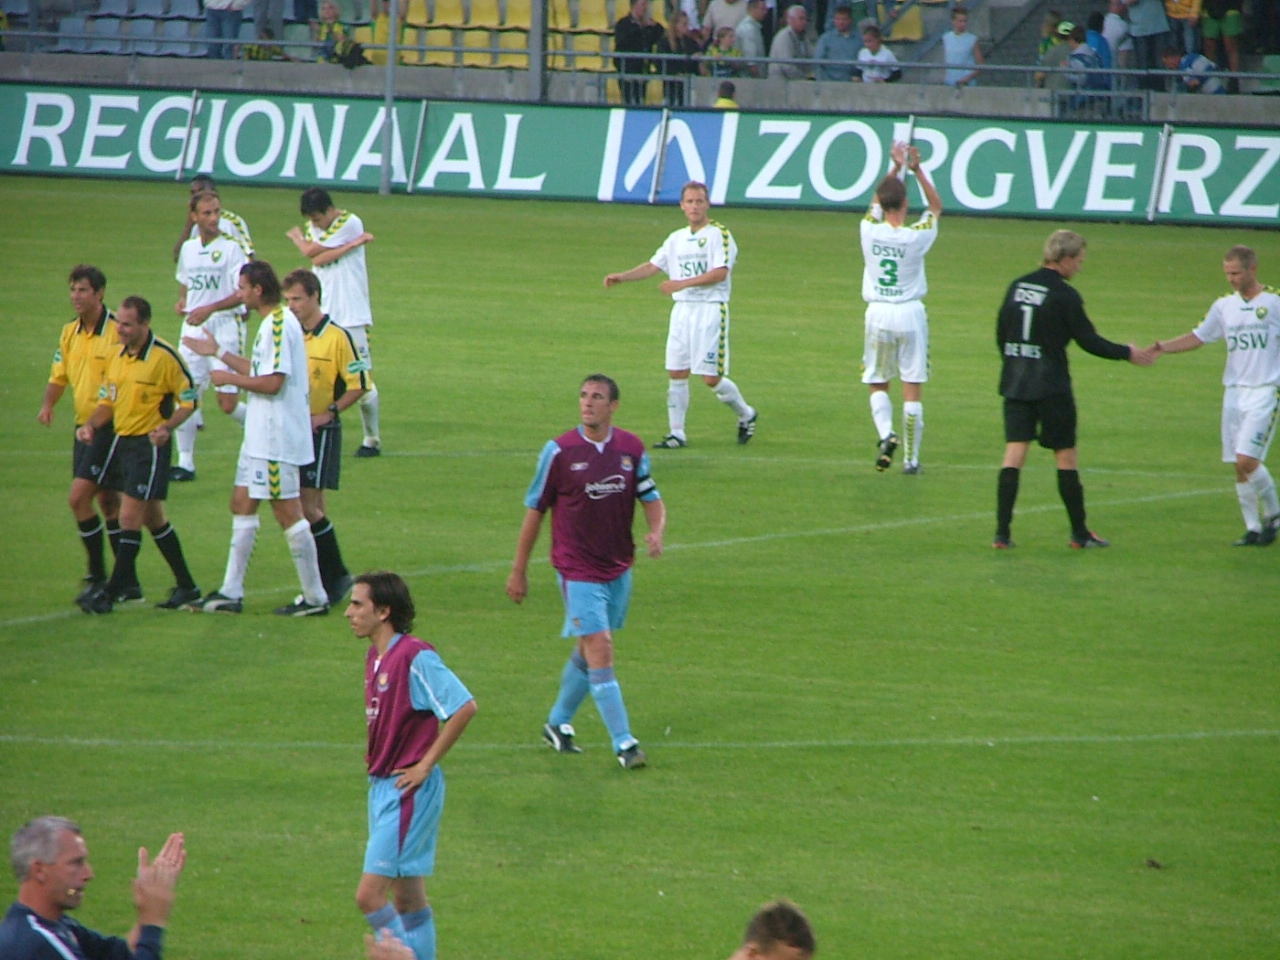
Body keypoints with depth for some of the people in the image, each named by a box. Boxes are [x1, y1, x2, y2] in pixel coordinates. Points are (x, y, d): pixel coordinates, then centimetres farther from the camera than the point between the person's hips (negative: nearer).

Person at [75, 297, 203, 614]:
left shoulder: (164, 357, -14)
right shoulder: (118, 356, 8)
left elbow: (190, 399, -9)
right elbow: (108, 400, 17)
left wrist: (167, 427, -23)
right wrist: (91, 425, -1)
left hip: (150, 444, -8)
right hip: (122, 441, 8)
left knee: (130, 517, -9)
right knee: (153, 519, 13)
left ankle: (112, 591, -6)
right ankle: (186, 586, 23)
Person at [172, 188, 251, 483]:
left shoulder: (231, 248, -7)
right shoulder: (188, 249, 12)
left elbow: (244, 293, -13)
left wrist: (210, 309, -22)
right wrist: (182, 301, 5)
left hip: (226, 327, -5)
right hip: (193, 328, 5)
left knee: (228, 402, -7)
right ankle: (185, 462, 2)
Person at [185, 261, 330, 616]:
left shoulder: (278, 325, -19)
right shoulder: (275, 323, 13)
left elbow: (272, 382, -24)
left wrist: (229, 378, -11)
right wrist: (218, 352, 29)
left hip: (277, 439, -11)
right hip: (261, 437, 11)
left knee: (288, 513, -5)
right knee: (242, 504, 13)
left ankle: (315, 597, 1)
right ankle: (231, 593, 17)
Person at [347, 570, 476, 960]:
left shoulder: (415, 657, -17)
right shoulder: (376, 657, 11)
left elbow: (465, 707, -23)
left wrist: (426, 765, -18)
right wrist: (376, 761, 12)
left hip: (407, 791, -9)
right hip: (382, 787, 9)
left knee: (370, 896, -13)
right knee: (407, 899, 11)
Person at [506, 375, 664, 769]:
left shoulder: (631, 448, 1)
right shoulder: (560, 451, -10)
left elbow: (652, 500, 9)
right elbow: (535, 510, -2)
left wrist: (656, 532, -14)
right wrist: (519, 570, 0)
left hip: (618, 569, 5)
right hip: (577, 569, -5)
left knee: (588, 653, 15)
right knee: (600, 651, -12)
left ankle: (558, 723, 35)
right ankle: (623, 743, -11)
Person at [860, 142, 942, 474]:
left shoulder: (870, 230, -7)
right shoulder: (916, 236, -11)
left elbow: (877, 199, 15)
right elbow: (936, 206, 7)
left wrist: (896, 167, 16)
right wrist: (917, 169, 2)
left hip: (878, 313, 1)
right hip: (910, 313, -1)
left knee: (877, 384, 13)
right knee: (912, 390, 3)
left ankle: (886, 433, -14)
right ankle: (911, 459, 4)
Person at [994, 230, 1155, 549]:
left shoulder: (1017, 287, 8)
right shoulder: (1064, 295, -11)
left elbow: (1001, 334, 14)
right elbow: (1088, 341, -8)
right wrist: (1127, 354, 4)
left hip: (1015, 383, 5)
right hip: (1051, 386, -5)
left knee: (1014, 452, 1)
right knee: (1066, 455, 5)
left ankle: (1002, 532, -6)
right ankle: (1080, 533, 11)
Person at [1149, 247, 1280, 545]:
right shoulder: (1224, 306, 10)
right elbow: (1199, 337, 16)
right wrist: (1165, 347, 1)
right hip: (1234, 393, 5)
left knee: (1247, 460, -15)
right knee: (1240, 467, 2)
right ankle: (1253, 528, 11)